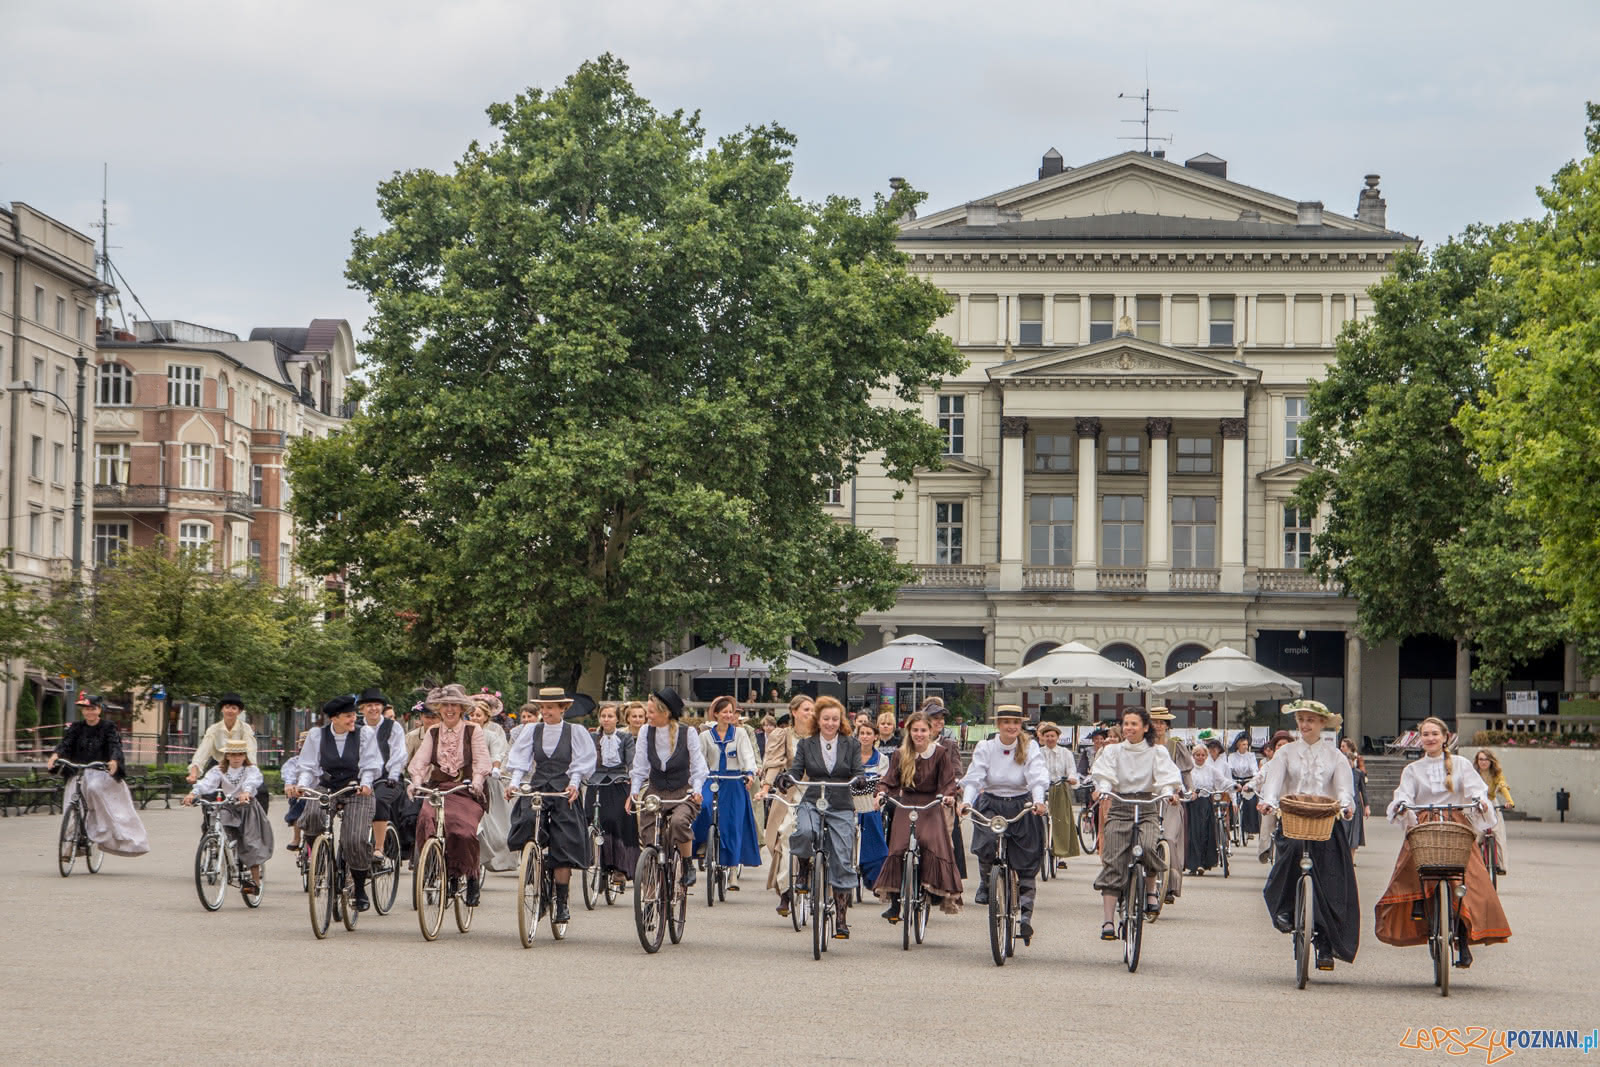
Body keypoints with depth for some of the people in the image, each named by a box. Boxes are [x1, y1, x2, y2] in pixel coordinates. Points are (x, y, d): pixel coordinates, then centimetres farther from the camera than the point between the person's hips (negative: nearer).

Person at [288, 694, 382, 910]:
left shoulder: (364, 735, 0)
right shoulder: (316, 735, 3)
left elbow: (370, 766, -1)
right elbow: (308, 767, 5)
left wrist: (365, 783, -21)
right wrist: (301, 785, -15)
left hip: (355, 790, -1)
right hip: (325, 788, 1)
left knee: (355, 839, -16)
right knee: (311, 815, -32)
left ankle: (360, 889, 2)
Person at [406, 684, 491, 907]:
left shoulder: (473, 731, 7)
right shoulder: (432, 733, 15)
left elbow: (481, 762, -2)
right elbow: (420, 760, 5)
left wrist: (477, 782, -21)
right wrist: (416, 781, -15)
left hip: (465, 790, -3)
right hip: (437, 788, 3)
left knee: (463, 829, -27)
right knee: (427, 819, -28)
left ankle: (471, 878, -7)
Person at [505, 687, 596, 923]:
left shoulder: (575, 732, 3)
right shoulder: (533, 731, 9)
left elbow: (582, 763, 0)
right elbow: (520, 760, 5)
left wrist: (573, 784, -16)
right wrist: (514, 783, -11)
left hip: (563, 791, -2)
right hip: (536, 788, 2)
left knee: (562, 849, -5)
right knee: (527, 820, -30)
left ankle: (562, 903, 3)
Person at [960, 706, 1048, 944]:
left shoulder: (1030, 748, -5)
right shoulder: (985, 748, -4)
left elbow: (1038, 777, -18)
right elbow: (974, 778, -13)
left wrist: (1038, 800, -38)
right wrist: (966, 801, -32)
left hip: (1022, 807, 0)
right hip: (990, 805, 0)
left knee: (1027, 864, -1)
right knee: (987, 843, -28)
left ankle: (1026, 913, 7)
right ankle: (985, 884, 1)